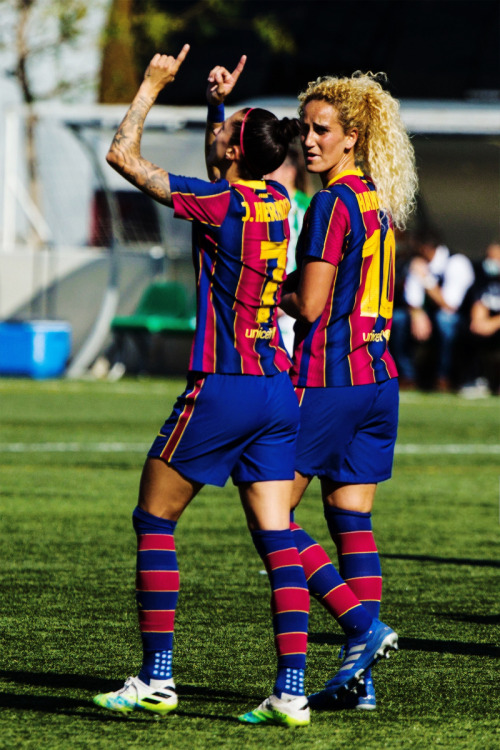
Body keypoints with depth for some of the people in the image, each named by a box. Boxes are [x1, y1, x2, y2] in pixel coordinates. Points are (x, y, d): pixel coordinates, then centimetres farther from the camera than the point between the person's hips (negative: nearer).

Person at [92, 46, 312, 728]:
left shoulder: (220, 204, -13)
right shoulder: (277, 201, 8)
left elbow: (123, 156, -7)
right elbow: (223, 175, 32)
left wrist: (153, 86, 3)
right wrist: (220, 102, 23)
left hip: (222, 387, -7)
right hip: (277, 390, 7)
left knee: (154, 520, 7)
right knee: (276, 538, 2)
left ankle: (156, 678, 6)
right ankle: (292, 690, -4)